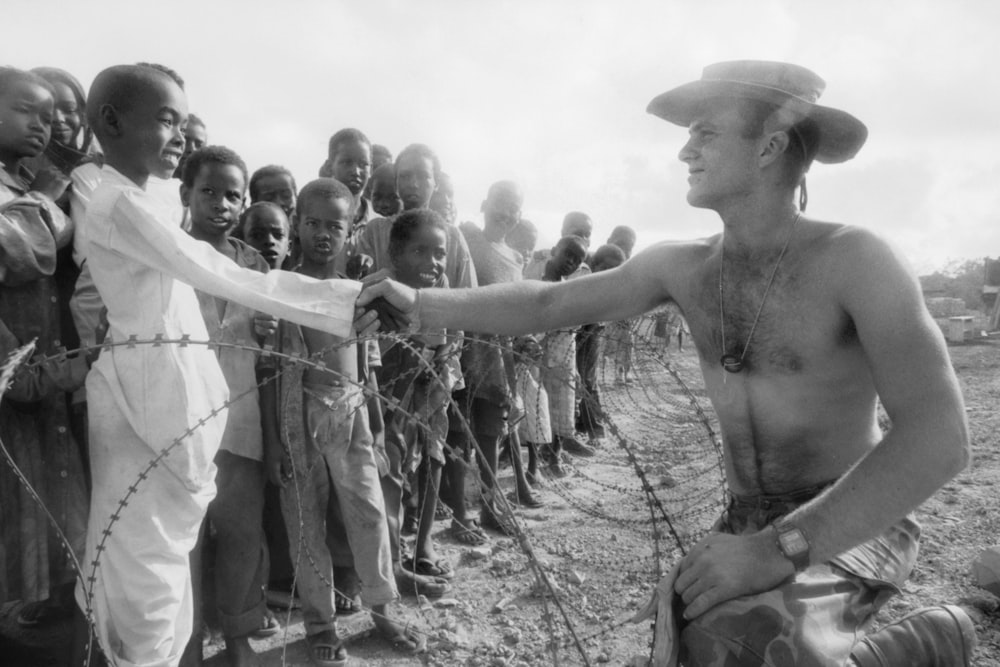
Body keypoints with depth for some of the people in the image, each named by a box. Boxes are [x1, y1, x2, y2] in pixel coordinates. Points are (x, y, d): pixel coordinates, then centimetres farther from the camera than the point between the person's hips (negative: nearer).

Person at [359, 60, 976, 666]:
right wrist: (423, 305, -3)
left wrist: (781, 549, -32)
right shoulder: (680, 266, 0)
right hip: (746, 526, 6)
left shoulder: (854, 260, -17)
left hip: (852, 529, -6)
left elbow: (938, 438, -25)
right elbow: (549, 303, 3)